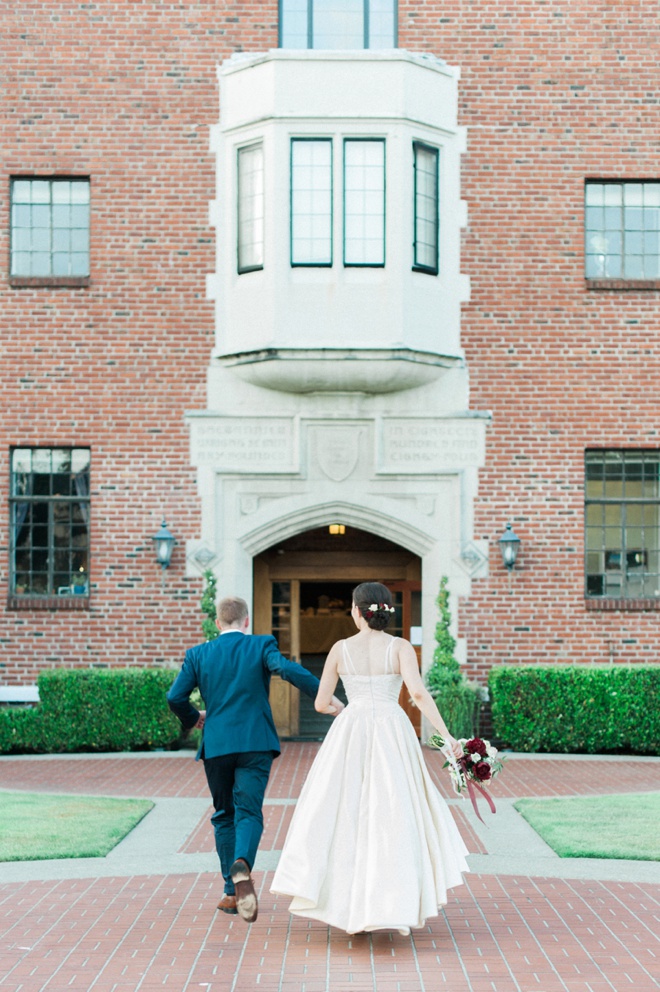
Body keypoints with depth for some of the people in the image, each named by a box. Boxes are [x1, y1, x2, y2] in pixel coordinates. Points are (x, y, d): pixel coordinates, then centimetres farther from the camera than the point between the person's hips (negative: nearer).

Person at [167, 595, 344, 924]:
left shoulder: (198, 654, 6)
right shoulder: (261, 646, 0)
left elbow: (175, 697, 1)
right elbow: (287, 669, -18)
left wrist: (193, 718, 21)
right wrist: (325, 696, -17)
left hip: (216, 745, 2)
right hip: (255, 743, -2)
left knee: (224, 815, 14)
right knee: (249, 812, 0)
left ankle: (233, 892, 15)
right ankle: (242, 865, -30)